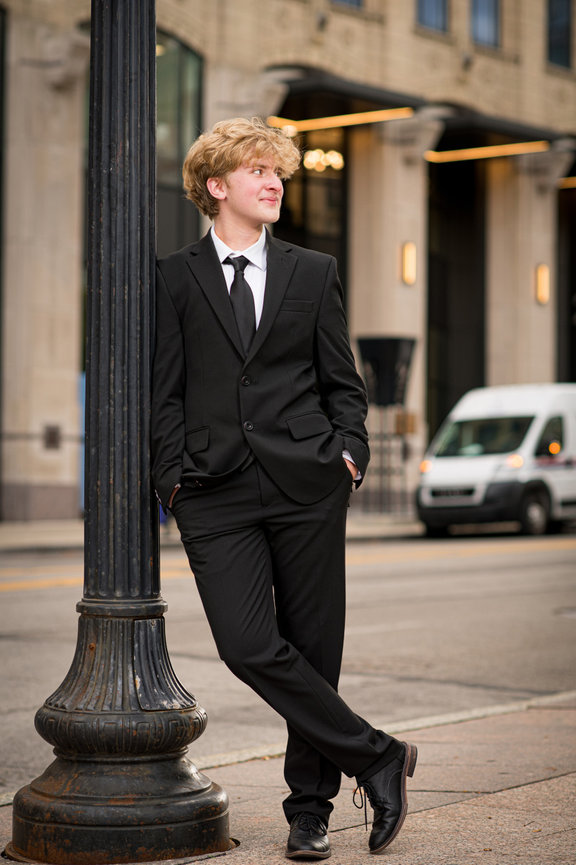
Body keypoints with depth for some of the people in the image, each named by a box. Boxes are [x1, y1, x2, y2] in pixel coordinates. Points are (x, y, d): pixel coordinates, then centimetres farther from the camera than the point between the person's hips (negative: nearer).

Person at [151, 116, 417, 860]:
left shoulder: (312, 274, 13)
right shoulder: (175, 279, 9)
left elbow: (342, 381, 14)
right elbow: (164, 393, 6)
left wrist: (349, 452, -1)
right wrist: (174, 478, -3)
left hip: (307, 484, 1)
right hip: (216, 494, -1)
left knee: (314, 648, 3)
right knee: (249, 645, -14)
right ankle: (377, 759, 1)